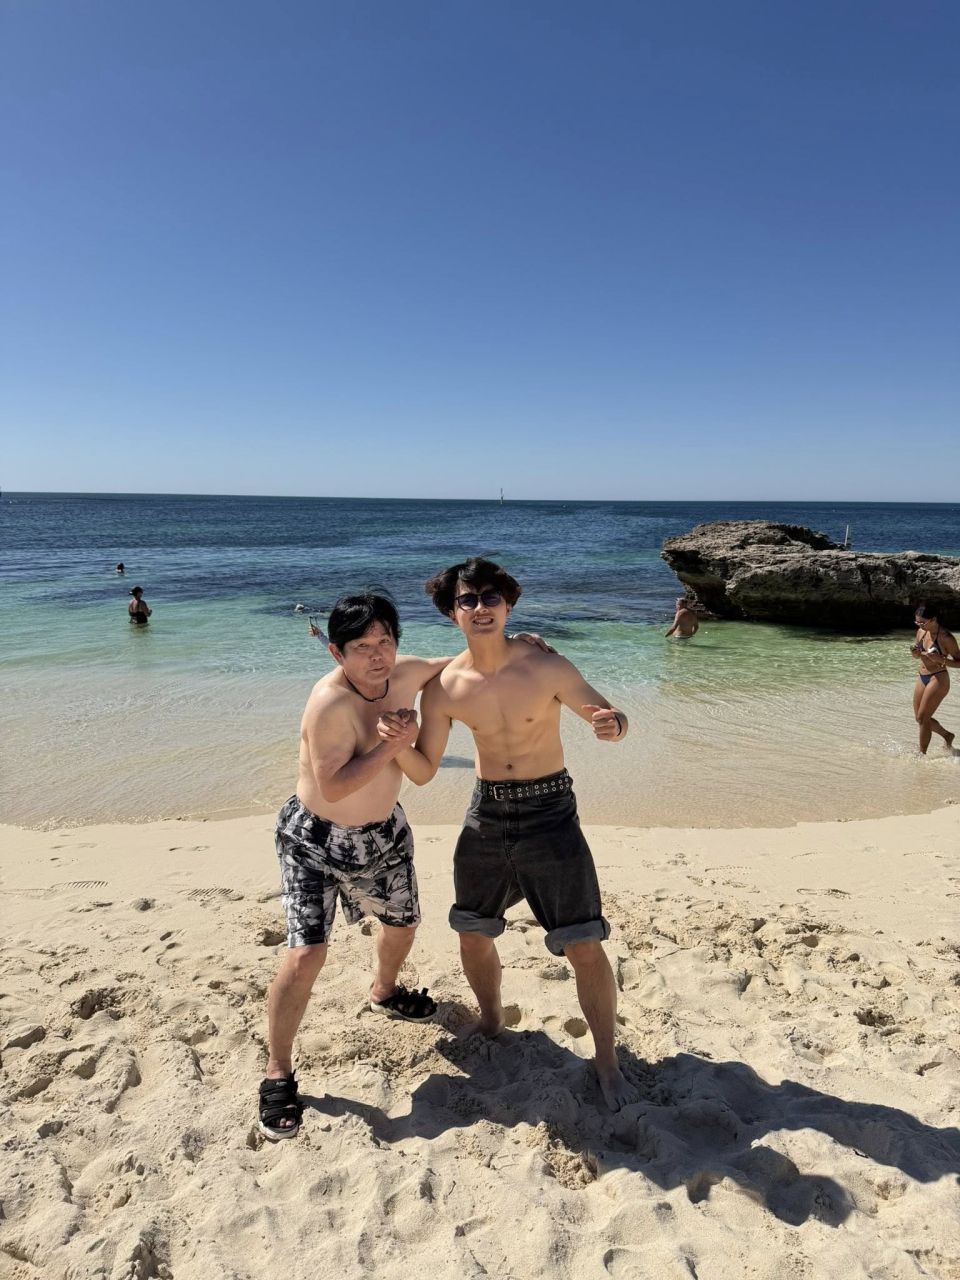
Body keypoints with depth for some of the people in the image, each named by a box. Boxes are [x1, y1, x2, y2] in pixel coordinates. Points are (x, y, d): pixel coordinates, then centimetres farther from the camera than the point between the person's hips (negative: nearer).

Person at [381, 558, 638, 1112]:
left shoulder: (546, 667, -16)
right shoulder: (443, 688, -7)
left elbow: (612, 717, -8)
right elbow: (423, 771, -1)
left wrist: (612, 725, -32)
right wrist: (397, 743, -22)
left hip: (549, 812, -3)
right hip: (486, 813, 3)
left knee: (585, 946, -3)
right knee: (473, 935, 16)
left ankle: (607, 1059, 21)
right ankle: (491, 1021, 46)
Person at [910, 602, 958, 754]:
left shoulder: (946, 637, -17)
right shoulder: (921, 632, 3)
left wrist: (941, 660, -29)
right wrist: (915, 652, -6)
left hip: (938, 679, -8)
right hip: (922, 677, 8)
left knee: (922, 718, -7)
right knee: (919, 718, 14)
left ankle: (922, 754, 7)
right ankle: (947, 735, 37)